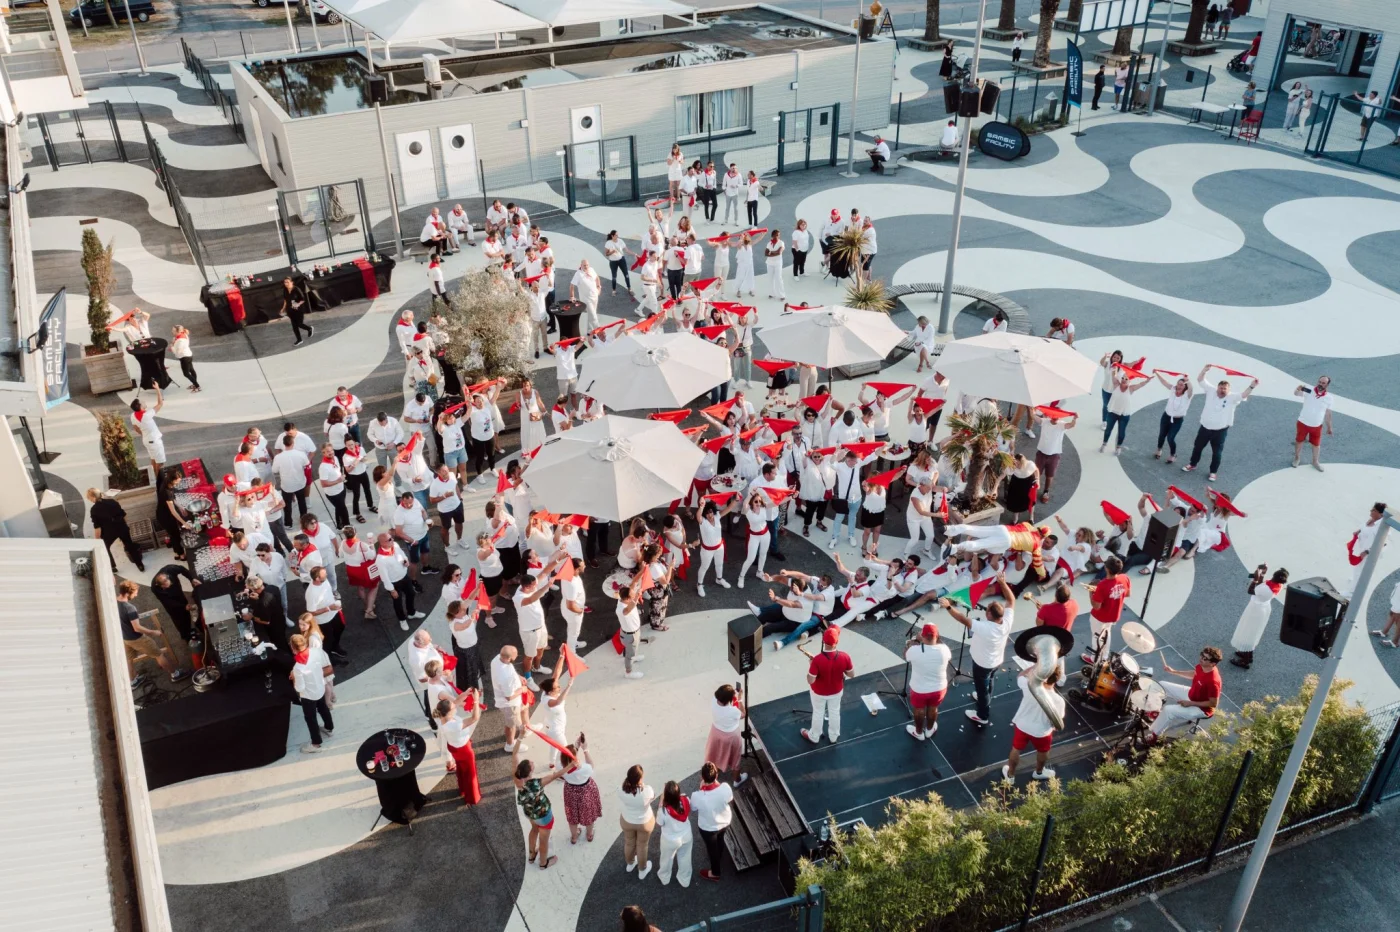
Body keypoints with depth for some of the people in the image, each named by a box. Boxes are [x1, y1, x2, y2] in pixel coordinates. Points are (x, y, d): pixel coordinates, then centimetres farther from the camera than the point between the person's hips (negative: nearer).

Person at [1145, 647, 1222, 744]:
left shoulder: (1213, 681, -36)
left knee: (1168, 710, -24)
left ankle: (1153, 736, -6)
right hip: (1191, 694, 8)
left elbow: (1213, 704, -25)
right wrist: (1174, 671, 0)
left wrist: (1190, 703, -21)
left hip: (1201, 708, -8)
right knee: (1161, 685, 7)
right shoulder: (1202, 666, -14)